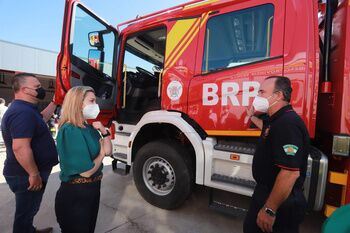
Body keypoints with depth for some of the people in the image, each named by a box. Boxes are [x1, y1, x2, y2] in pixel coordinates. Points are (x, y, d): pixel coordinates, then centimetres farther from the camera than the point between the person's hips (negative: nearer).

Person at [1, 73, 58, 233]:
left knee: (28, 209, 27)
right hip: (26, 176, -10)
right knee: (26, 211, 10)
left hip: (26, 174, 10)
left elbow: (41, 118, 28)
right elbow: (20, 148, -33)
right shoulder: (23, 112, -27)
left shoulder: (23, 109, 8)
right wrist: (34, 174, -25)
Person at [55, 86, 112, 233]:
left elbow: (108, 151, 3)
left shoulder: (89, 127, 0)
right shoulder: (70, 130, -25)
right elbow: (86, 171, -26)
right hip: (75, 193, -8)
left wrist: (104, 131, -11)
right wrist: (101, 153, -9)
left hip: (93, 188, 8)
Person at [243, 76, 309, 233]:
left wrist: (270, 210, -28)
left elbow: (291, 172, -33)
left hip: (281, 202, -10)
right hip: (264, 191, 10)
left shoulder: (288, 123, -28)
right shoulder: (276, 119, 5)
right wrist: (252, 116, 31)